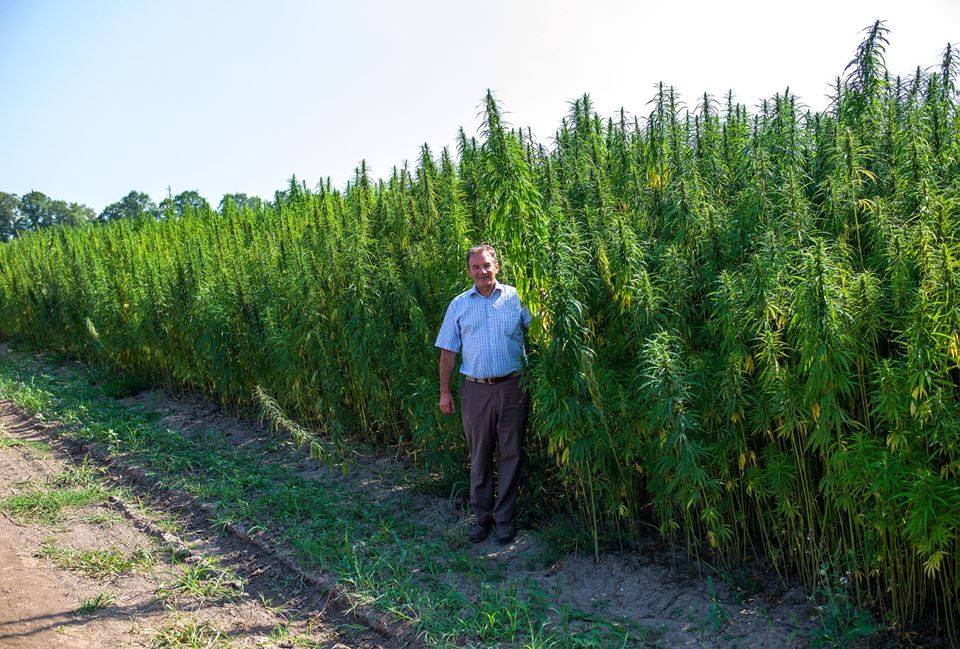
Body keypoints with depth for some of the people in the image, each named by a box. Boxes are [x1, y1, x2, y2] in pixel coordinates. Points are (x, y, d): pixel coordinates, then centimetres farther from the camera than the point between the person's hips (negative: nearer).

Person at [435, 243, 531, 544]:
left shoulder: (515, 297, 3)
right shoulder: (459, 304, 7)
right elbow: (448, 350, 7)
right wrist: (444, 392, 4)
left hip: (512, 387, -1)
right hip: (475, 389, 1)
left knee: (510, 454, 6)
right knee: (479, 455, 10)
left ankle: (504, 516, 20)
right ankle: (481, 515, 24)